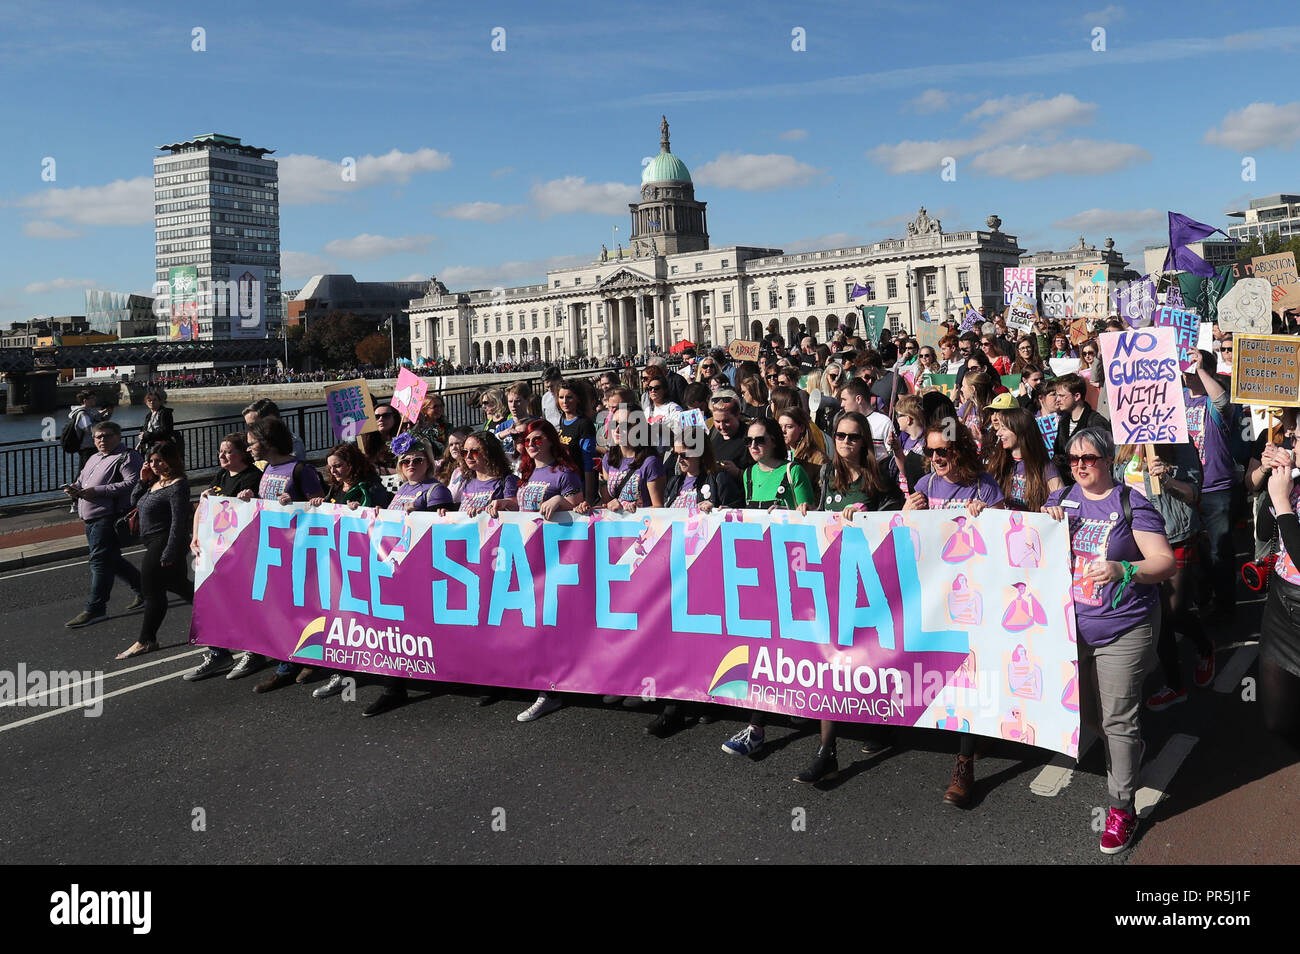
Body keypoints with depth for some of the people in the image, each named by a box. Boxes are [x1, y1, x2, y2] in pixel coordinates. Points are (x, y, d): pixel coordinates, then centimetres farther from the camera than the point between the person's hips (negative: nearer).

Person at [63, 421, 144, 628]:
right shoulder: (94, 459, 22)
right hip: (91, 521, 10)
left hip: (109, 519, -10)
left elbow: (133, 483, -21)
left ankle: (95, 609, -6)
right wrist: (74, 489, 3)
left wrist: (98, 491, -23)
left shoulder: (126, 457, -7)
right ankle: (143, 589, 29)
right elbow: (82, 480, 30)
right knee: (112, 560, 16)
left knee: (100, 560, -10)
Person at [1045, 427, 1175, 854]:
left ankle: (1122, 807, 10)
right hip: (1070, 626, 5)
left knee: (1117, 719, -2)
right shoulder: (1060, 499, 6)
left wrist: (1123, 570, -33)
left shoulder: (1131, 504, -8)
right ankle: (1129, 753, 43)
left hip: (1123, 631, -5)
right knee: (1084, 712, 15)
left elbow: (1165, 562, -14)